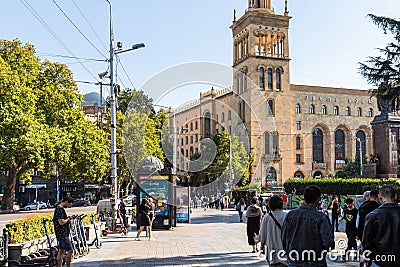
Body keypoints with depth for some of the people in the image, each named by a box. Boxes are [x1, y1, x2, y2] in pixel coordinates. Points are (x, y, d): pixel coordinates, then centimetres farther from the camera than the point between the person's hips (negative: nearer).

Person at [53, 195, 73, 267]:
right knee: (70, 251, -9)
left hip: (61, 234, 11)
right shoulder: (60, 209, -19)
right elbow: (61, 222, -26)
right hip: (63, 234, -11)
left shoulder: (58, 208, 14)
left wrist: (67, 220, 11)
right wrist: (68, 219, -9)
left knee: (61, 250, 15)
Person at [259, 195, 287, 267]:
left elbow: (262, 233, 1)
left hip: (271, 248, 0)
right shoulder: (286, 216, -8)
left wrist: (262, 245, 17)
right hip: (284, 247, 0)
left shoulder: (267, 217, -7)